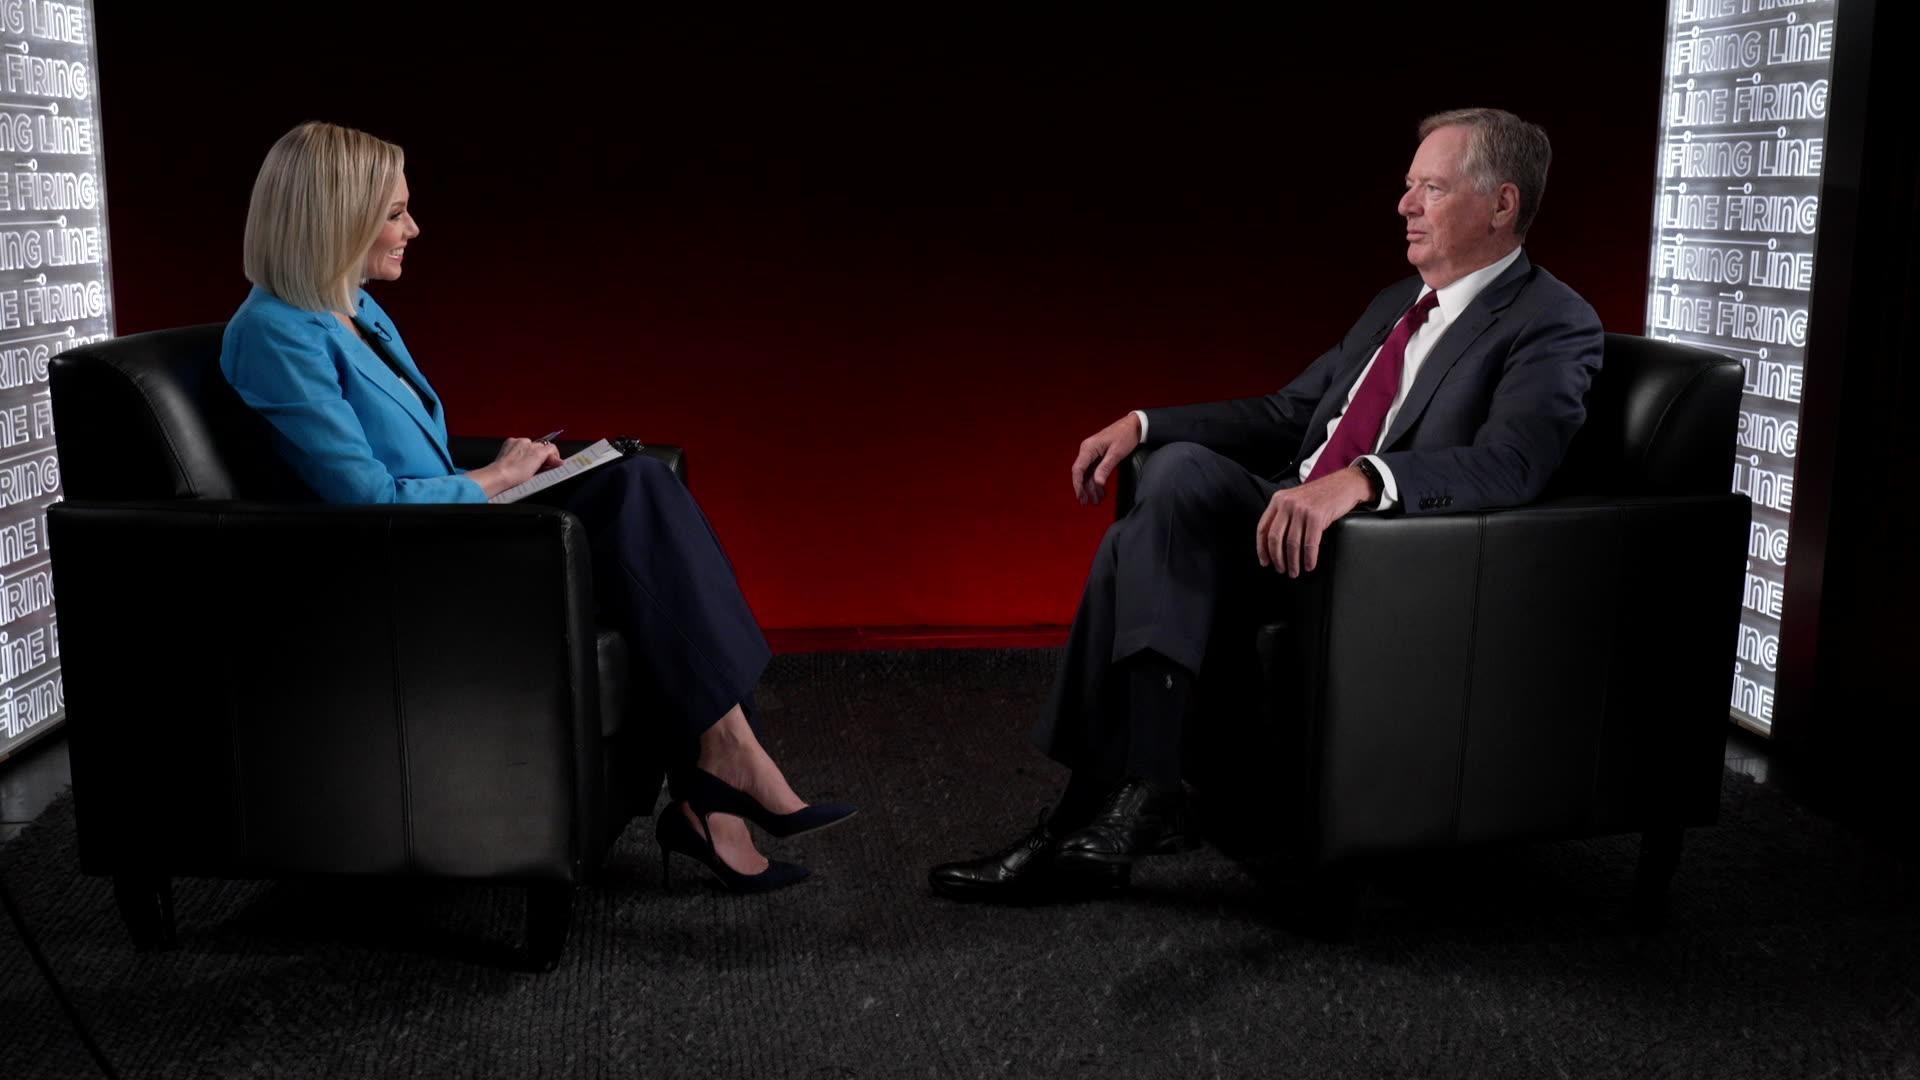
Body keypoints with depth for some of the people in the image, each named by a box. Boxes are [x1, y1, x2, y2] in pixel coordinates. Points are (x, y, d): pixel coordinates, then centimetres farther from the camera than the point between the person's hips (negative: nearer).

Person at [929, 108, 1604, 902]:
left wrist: (1359, 480, -41)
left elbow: (1509, 463, -24)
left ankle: (1135, 797, -16)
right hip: (1297, 524, 8)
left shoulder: (1554, 325, -5)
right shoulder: (1398, 303, 22)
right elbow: (1286, 415, 23)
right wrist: (1141, 423, 11)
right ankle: (1105, 806, -18)